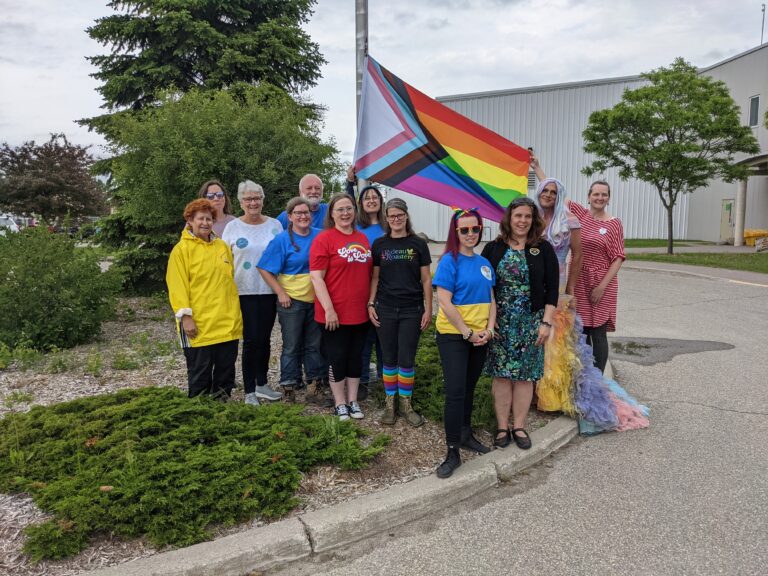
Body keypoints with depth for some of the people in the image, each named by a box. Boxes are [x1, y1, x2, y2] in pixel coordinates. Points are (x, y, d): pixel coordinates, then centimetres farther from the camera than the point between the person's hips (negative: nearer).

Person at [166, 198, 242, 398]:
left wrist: (235, 313, 17)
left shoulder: (222, 246, 12)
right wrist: (185, 316, -17)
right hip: (199, 325, -5)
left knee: (226, 370, 13)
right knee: (200, 372, 3)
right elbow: (177, 286, -10)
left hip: (228, 322, 6)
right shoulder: (182, 249, -4)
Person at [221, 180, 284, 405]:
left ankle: (261, 384, 25)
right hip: (244, 291, -2)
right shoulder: (232, 227, 1)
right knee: (251, 339, -2)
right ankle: (249, 391, 9)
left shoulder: (275, 225, 5)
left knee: (264, 338, 10)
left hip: (269, 290, 2)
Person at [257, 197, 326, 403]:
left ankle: (315, 384, 24)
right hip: (291, 300, -3)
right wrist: (281, 293, -12)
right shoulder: (282, 239, -6)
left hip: (316, 299, 3)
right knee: (291, 346, 5)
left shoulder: (320, 236, 4)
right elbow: (265, 270, -7)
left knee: (314, 345, 12)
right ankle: (289, 389, 15)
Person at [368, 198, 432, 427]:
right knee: (389, 359, 7)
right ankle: (389, 403, 19)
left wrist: (428, 309, -2)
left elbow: (426, 279, 2)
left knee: (407, 360, 3)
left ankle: (406, 404, 18)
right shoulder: (379, 244, 4)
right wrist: (370, 304, -1)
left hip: (412, 310, -1)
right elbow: (374, 277, 8)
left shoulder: (418, 244, 1)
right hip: (385, 310, 1)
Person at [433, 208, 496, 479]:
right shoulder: (450, 261, -10)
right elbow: (444, 302, -16)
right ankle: (453, 452, -2)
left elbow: (491, 300, 12)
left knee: (469, 388, 16)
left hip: (480, 336, 6)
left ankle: (465, 434, 32)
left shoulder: (484, 263, 9)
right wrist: (467, 333, -14)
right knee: (455, 391, -8)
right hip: (453, 334, -6)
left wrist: (489, 329, -4)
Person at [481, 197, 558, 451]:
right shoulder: (493, 248, 1)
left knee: (525, 374, 6)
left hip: (531, 322, 0)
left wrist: (546, 322, -6)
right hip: (499, 321, 0)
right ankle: (502, 427, 15)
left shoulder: (543, 249, 0)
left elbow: (552, 288, -1)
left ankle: (519, 426, 18)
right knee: (501, 374, 3)